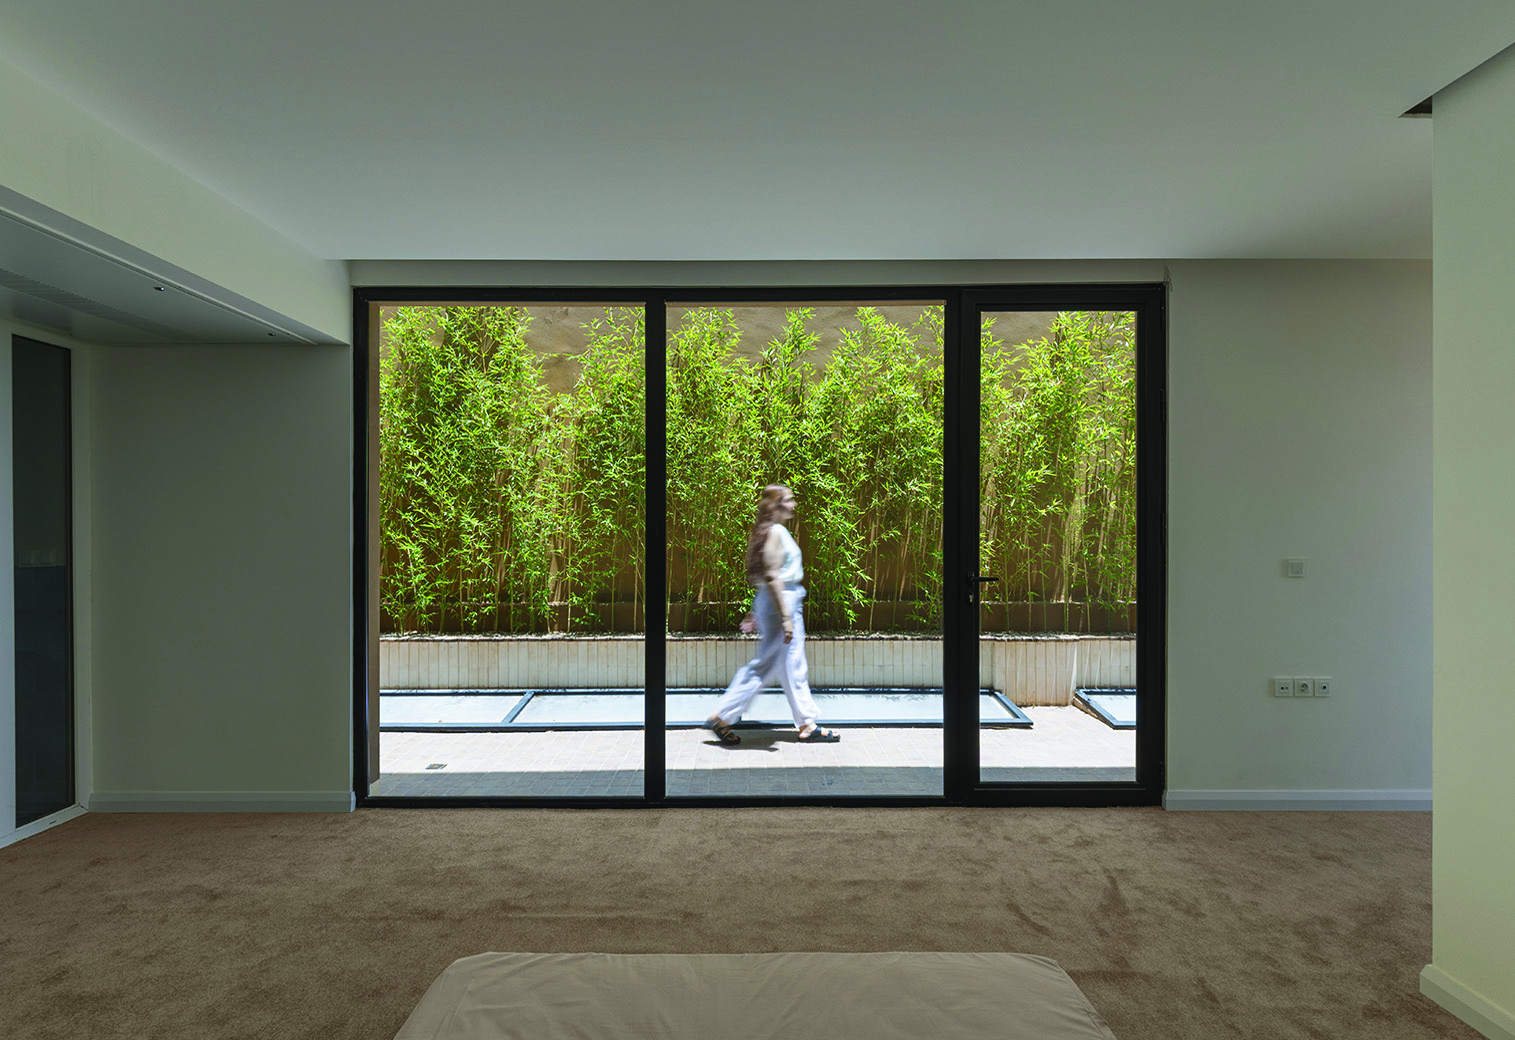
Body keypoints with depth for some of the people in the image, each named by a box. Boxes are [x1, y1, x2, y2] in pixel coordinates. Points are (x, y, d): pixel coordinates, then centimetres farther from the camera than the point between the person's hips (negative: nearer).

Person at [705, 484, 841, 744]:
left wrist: (756, 612, 22)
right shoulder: (774, 532, -16)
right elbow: (772, 578, -22)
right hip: (780, 602, -10)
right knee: (764, 664, -2)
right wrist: (785, 617, -23)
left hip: (789, 600, 10)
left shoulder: (778, 531, 14)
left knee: (794, 665, 12)